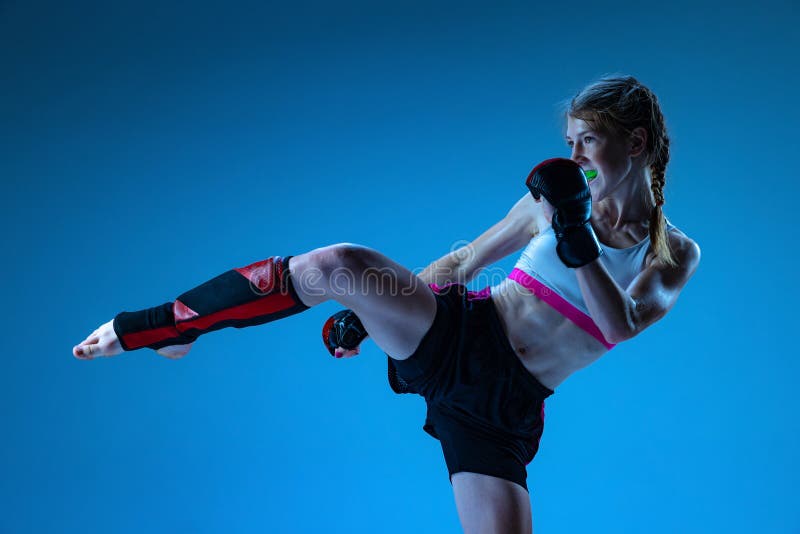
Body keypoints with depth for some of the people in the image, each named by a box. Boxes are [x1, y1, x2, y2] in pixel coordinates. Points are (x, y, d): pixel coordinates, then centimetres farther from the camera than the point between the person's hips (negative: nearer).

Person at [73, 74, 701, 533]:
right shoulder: (559, 199, 9)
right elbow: (466, 259, 16)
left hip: (503, 407, -1)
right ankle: (165, 325, -10)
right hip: (453, 335, 1)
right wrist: (372, 312, 13)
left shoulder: (675, 255, 4)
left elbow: (621, 325, -15)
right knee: (334, 264, -25)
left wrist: (576, 238, -26)